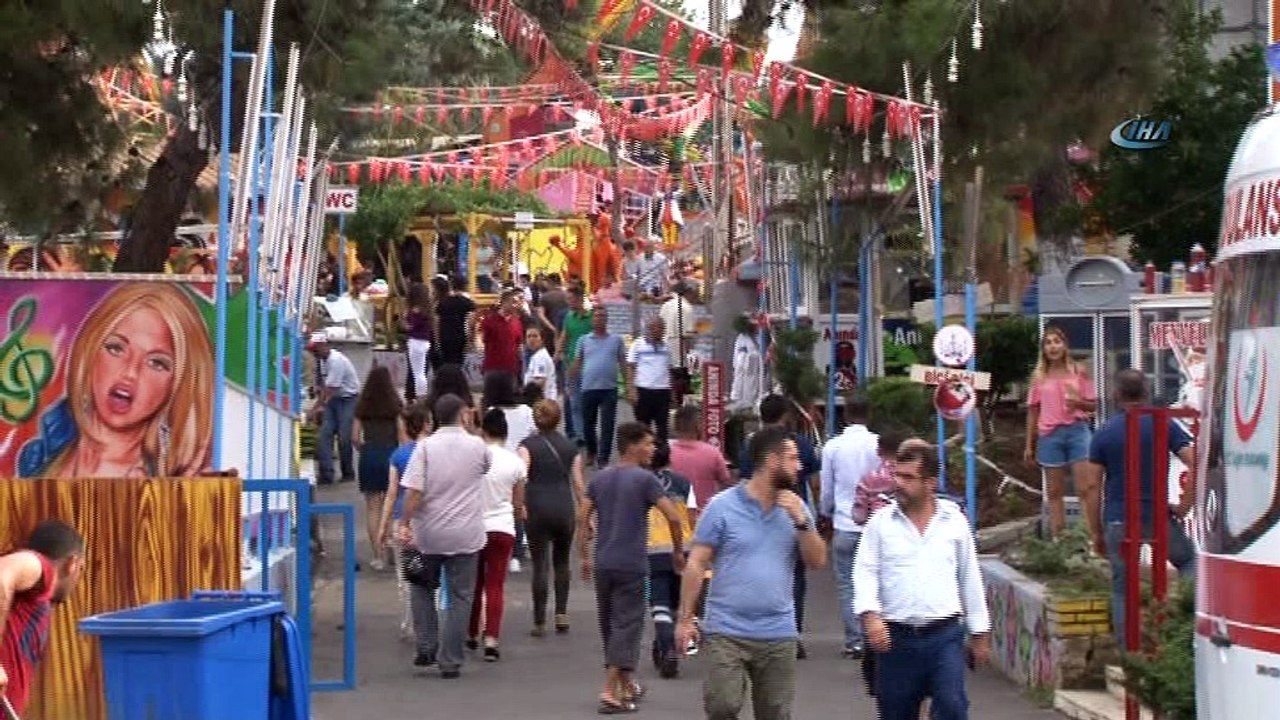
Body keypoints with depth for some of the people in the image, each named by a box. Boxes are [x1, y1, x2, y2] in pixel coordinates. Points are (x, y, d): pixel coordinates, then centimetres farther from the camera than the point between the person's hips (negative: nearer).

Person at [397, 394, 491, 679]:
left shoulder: (426, 447, -7)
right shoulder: (477, 446, -3)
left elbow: (414, 490, -12)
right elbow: (488, 466, 19)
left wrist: (405, 523, -6)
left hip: (429, 533, 0)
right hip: (466, 535, 0)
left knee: (423, 588, 20)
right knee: (460, 596, 6)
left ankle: (426, 649, 14)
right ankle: (450, 662, 6)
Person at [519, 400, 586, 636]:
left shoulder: (528, 445, -1)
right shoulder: (570, 447, 7)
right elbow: (578, 484, 7)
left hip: (537, 509, -2)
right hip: (564, 508, 2)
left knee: (540, 565, 1)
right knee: (562, 562, 19)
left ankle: (540, 622, 1)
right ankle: (562, 613, 9)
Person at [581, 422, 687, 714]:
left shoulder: (600, 478, 10)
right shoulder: (644, 479, -8)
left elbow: (583, 519, 8)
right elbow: (673, 517, -13)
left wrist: (585, 556, 14)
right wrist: (678, 551, 0)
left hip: (602, 563, 6)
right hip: (631, 564, -6)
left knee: (609, 625, 16)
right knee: (627, 625, -3)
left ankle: (626, 685, 28)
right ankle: (611, 690, -11)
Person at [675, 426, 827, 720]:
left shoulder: (795, 507, 8)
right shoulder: (723, 506, -4)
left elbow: (817, 560, 4)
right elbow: (697, 564, -3)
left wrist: (801, 521, -10)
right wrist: (685, 619, -6)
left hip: (778, 634, 4)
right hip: (727, 632, -4)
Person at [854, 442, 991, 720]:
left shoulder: (954, 521, 6)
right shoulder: (881, 522, 3)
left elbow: (970, 578, 12)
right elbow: (865, 572, -3)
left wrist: (980, 633, 14)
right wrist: (869, 613, -21)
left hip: (945, 635, -1)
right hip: (895, 637, 1)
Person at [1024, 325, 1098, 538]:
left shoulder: (1078, 372, 4)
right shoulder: (1039, 377, 7)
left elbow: (1093, 405, 7)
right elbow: (1032, 411, 10)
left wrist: (1078, 402, -16)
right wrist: (1029, 446, 9)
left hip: (1077, 430, -2)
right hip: (1049, 435, 2)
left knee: (1087, 487, -10)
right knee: (1054, 492, 6)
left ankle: (1096, 536, -8)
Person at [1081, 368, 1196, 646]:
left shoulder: (1104, 432, 3)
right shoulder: (1163, 425, -1)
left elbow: (1092, 486, 1)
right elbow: (1196, 465, -10)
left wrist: (1096, 532, 8)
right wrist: (1184, 507, 0)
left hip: (1118, 520, 1)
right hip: (1158, 516, -1)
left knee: (1122, 588, 8)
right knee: (1188, 561, 22)